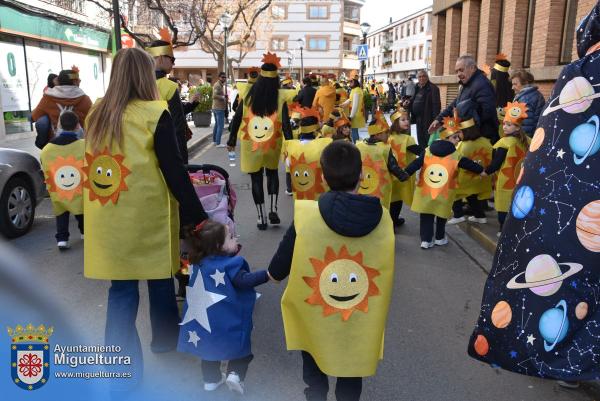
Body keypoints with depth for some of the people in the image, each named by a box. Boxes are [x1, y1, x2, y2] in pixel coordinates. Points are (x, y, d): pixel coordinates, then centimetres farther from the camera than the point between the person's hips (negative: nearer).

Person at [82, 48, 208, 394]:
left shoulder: (97, 114, 5)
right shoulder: (155, 114, -11)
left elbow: (94, 165, 14)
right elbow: (175, 172, -13)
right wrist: (199, 216, -8)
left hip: (109, 220, 4)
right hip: (147, 219, -4)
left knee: (121, 290, 10)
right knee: (160, 280, 17)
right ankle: (165, 340, 38)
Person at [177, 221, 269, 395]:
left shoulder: (200, 262, 2)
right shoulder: (230, 265, -20)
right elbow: (244, 280, -31)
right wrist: (267, 275, -33)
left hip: (205, 317, 6)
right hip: (228, 320, -6)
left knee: (211, 345, 24)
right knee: (240, 346, 13)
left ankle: (211, 379, 31)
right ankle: (235, 374, -3)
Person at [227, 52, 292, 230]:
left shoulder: (248, 97, -4)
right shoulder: (280, 100, -9)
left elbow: (236, 120, 1)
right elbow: (286, 126, -10)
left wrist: (232, 141, 13)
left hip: (251, 146, 0)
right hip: (272, 147, 0)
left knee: (256, 179, 10)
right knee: (272, 174, 23)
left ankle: (261, 218, 11)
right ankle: (273, 210, 12)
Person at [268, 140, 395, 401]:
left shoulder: (306, 215, -24)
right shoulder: (382, 219, -17)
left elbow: (276, 272, -15)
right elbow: (384, 271, -2)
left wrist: (273, 272, 8)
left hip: (315, 317, -1)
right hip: (361, 321, 2)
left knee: (315, 377, 25)